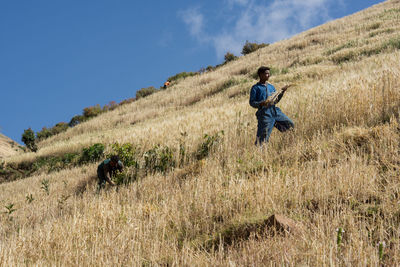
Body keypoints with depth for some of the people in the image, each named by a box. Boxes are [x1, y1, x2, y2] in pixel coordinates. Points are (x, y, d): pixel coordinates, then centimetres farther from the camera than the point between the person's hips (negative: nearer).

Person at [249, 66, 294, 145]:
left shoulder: (271, 87, 19)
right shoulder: (255, 88, 1)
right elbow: (252, 102, -4)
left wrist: (282, 91, 9)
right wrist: (262, 103, -21)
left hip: (275, 111, 6)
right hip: (264, 113, -6)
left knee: (290, 125, 3)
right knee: (262, 137, -10)